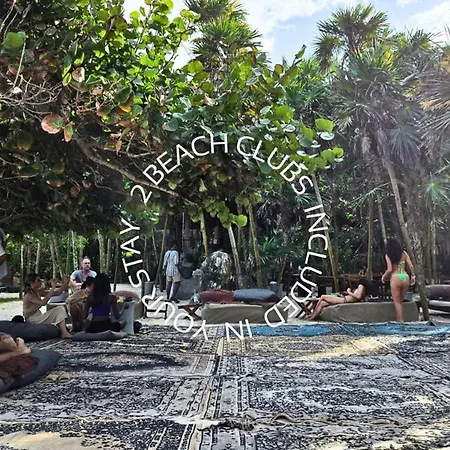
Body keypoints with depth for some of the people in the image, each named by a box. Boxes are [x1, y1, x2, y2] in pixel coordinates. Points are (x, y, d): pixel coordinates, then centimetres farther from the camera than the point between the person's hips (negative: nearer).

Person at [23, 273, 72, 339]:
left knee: (61, 309, -5)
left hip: (38, 318, 9)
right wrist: (53, 288, -33)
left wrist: (66, 283, -8)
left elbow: (57, 293, 5)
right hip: (32, 321, -9)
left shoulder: (38, 292, 6)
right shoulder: (29, 295, -18)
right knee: (58, 311, -17)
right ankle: (64, 333, -20)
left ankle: (64, 332, -19)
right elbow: (43, 302, -35)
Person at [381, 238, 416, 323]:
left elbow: (390, 269, -9)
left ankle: (401, 320, 3)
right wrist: (413, 276, 19)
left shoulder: (388, 255, -1)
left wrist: (383, 276, 8)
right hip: (405, 277, 4)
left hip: (396, 278, -4)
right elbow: (411, 266, 5)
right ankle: (398, 319, 18)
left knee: (397, 301, 6)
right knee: (400, 300, 17)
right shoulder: (404, 253, 9)